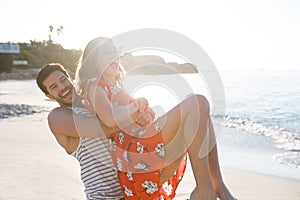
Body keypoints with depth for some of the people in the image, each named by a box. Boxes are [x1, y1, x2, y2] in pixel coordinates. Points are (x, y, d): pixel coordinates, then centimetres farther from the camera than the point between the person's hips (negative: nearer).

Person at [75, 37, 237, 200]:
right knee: (197, 103, -19)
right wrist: (135, 106, -21)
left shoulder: (115, 89, 35)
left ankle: (218, 185, -3)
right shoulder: (93, 85, 6)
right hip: (131, 149, -10)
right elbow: (110, 119, -15)